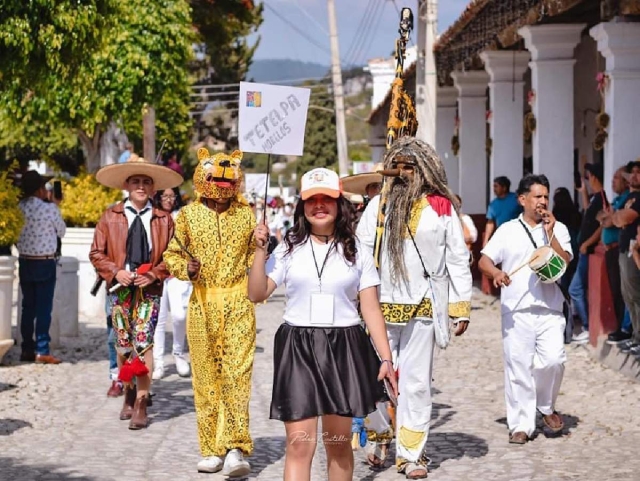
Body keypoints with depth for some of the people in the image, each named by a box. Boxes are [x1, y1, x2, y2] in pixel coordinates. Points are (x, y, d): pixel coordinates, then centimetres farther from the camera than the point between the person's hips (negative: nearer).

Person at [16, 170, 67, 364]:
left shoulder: (18, 208, -1)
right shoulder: (50, 209, -13)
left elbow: (14, 235, 9)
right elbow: (61, 231, 1)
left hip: (24, 262, 5)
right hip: (45, 263, -5)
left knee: (28, 307, 12)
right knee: (44, 308, -1)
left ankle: (27, 349, 14)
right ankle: (42, 351, -3)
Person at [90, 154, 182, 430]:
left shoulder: (163, 220, 2)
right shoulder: (111, 216, 3)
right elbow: (97, 253, 5)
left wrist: (155, 274, -10)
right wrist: (115, 272, -9)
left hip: (149, 290, -1)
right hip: (120, 289, 1)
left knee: (143, 344, -9)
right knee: (123, 344, 7)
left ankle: (141, 403, -6)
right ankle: (129, 393, 24)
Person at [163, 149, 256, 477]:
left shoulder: (246, 213, 7)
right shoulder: (188, 215, 6)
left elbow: (255, 253, 19)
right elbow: (172, 254, 10)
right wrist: (187, 268, -9)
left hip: (238, 303, -1)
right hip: (202, 303, 1)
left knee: (237, 374, -11)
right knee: (205, 376, 3)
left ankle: (235, 448, -14)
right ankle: (211, 449, 11)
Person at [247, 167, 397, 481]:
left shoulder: (357, 253, 7)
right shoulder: (289, 249, 6)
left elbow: (371, 309, 4)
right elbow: (257, 294, 2)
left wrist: (386, 358, -3)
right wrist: (261, 251, -8)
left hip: (344, 348, 1)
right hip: (297, 348, -1)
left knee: (339, 443, 8)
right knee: (299, 444, -8)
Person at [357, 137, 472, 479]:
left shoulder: (441, 207, 2)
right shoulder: (378, 204, 6)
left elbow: (458, 259, 3)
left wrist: (461, 307, -1)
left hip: (423, 308, -1)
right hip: (380, 306, 1)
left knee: (416, 382, 4)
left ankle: (411, 453, 11)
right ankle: (378, 434, 29)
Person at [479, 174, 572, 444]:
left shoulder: (558, 229, 11)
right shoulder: (508, 230, 8)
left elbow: (565, 263, -2)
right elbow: (484, 260, 1)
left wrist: (550, 235, -9)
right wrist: (496, 273, -20)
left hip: (549, 309, 0)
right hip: (516, 311, 0)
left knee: (553, 359, -14)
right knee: (518, 367, -1)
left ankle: (546, 407, 13)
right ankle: (521, 425, 9)